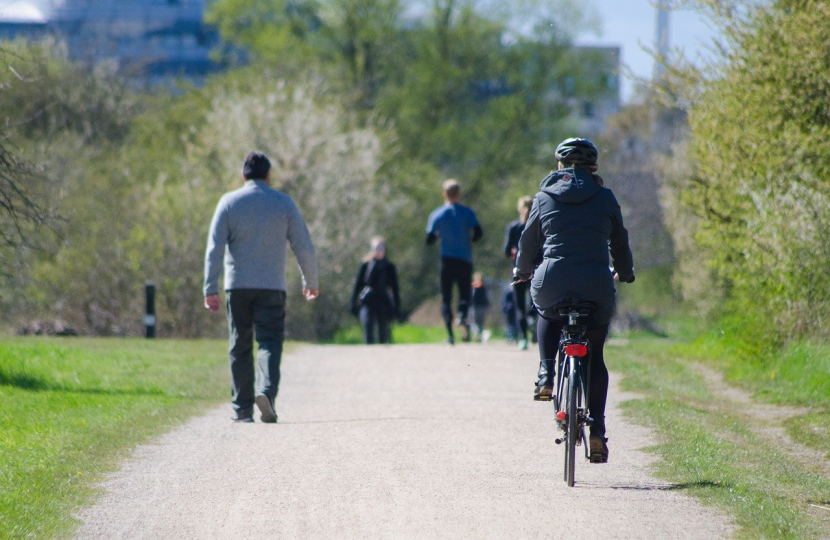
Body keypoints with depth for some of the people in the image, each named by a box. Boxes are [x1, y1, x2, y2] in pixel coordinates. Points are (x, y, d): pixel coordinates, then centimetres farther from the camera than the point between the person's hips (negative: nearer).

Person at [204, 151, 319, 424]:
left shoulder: (229, 202, 3)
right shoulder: (284, 203, 3)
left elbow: (214, 248, -5)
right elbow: (304, 247, 3)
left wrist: (210, 288, -7)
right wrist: (311, 281, 17)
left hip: (237, 286, 1)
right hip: (272, 287, -1)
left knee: (240, 348, 8)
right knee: (269, 342, -3)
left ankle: (242, 408, 7)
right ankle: (266, 391, -28)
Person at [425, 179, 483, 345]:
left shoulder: (437, 215, 1)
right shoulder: (468, 213, -1)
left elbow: (429, 241, 0)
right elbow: (478, 233, -10)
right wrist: (469, 239, 11)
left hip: (447, 259, 0)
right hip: (465, 260, 0)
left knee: (446, 298, 6)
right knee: (464, 294, 7)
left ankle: (450, 333, -8)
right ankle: (462, 316, -26)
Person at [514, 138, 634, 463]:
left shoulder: (545, 197, 9)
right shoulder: (605, 198, 9)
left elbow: (529, 241, 19)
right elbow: (619, 242, 20)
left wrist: (522, 271, 39)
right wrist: (625, 274, 39)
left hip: (552, 282, 0)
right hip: (596, 285, 0)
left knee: (548, 315, 36)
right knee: (595, 356, 12)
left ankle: (546, 376, 15)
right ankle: (597, 430, 1)